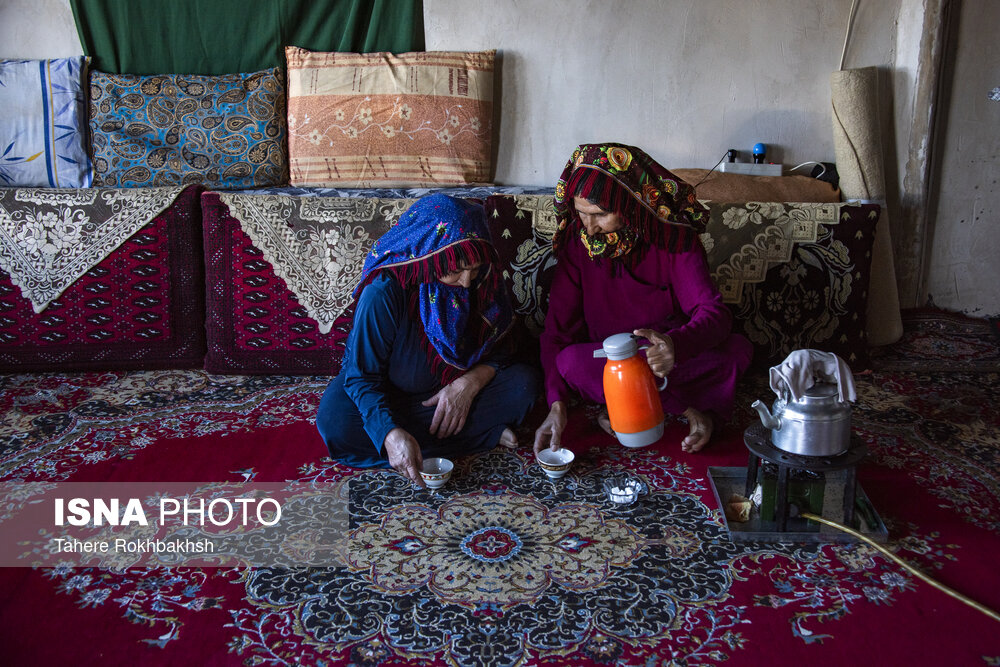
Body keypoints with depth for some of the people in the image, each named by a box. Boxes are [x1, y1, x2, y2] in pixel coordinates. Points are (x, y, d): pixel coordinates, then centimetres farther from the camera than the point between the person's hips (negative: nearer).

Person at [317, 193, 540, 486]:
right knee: (335, 425, -35)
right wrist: (391, 434, -40)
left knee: (526, 381, -19)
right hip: (388, 394, -2)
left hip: (454, 393, 3)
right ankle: (484, 435, -28)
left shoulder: (482, 283, -14)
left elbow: (495, 354, -4)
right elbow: (362, 376, -24)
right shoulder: (384, 294, -28)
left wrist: (469, 383, -26)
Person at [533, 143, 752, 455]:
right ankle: (688, 410, -23)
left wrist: (676, 344, -49)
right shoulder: (576, 242, -12)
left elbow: (714, 312, -24)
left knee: (737, 348, -27)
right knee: (572, 362, -33)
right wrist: (556, 404, -27)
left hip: (673, 357, -1)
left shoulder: (674, 239, -16)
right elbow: (558, 324, -13)